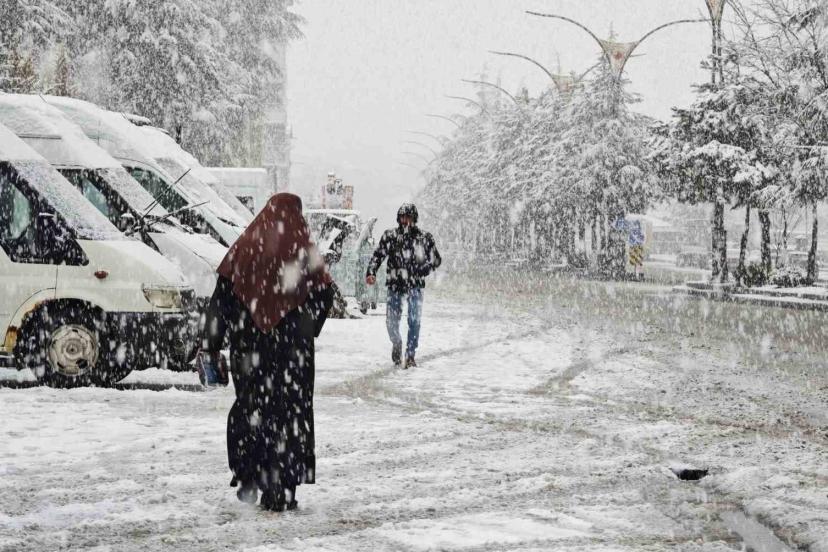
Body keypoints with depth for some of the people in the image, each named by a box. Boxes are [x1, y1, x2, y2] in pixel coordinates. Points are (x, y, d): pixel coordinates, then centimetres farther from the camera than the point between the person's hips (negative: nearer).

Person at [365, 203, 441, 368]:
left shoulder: (424, 237, 3)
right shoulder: (390, 236, 3)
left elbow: (436, 259, 7)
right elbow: (378, 255, 1)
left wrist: (424, 269, -12)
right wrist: (371, 273, -14)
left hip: (415, 286, 0)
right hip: (395, 285, 0)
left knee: (414, 321, -5)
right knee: (391, 321, -1)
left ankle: (410, 354, 6)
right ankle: (396, 343, 30)